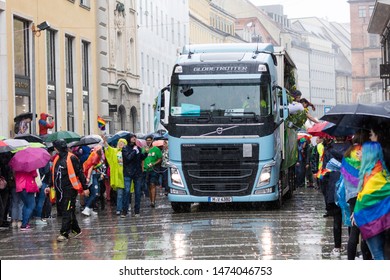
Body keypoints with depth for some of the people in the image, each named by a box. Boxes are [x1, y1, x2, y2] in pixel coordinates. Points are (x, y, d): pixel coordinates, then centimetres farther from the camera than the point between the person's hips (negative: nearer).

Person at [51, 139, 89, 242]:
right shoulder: (57, 158, 12)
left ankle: (64, 233, -9)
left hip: (70, 189, -8)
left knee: (67, 212, -8)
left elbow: (80, 173, -10)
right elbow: (54, 174, 21)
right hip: (60, 190, 8)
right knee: (69, 211, 13)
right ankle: (76, 230, 23)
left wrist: (85, 187, -10)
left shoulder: (71, 158, -11)